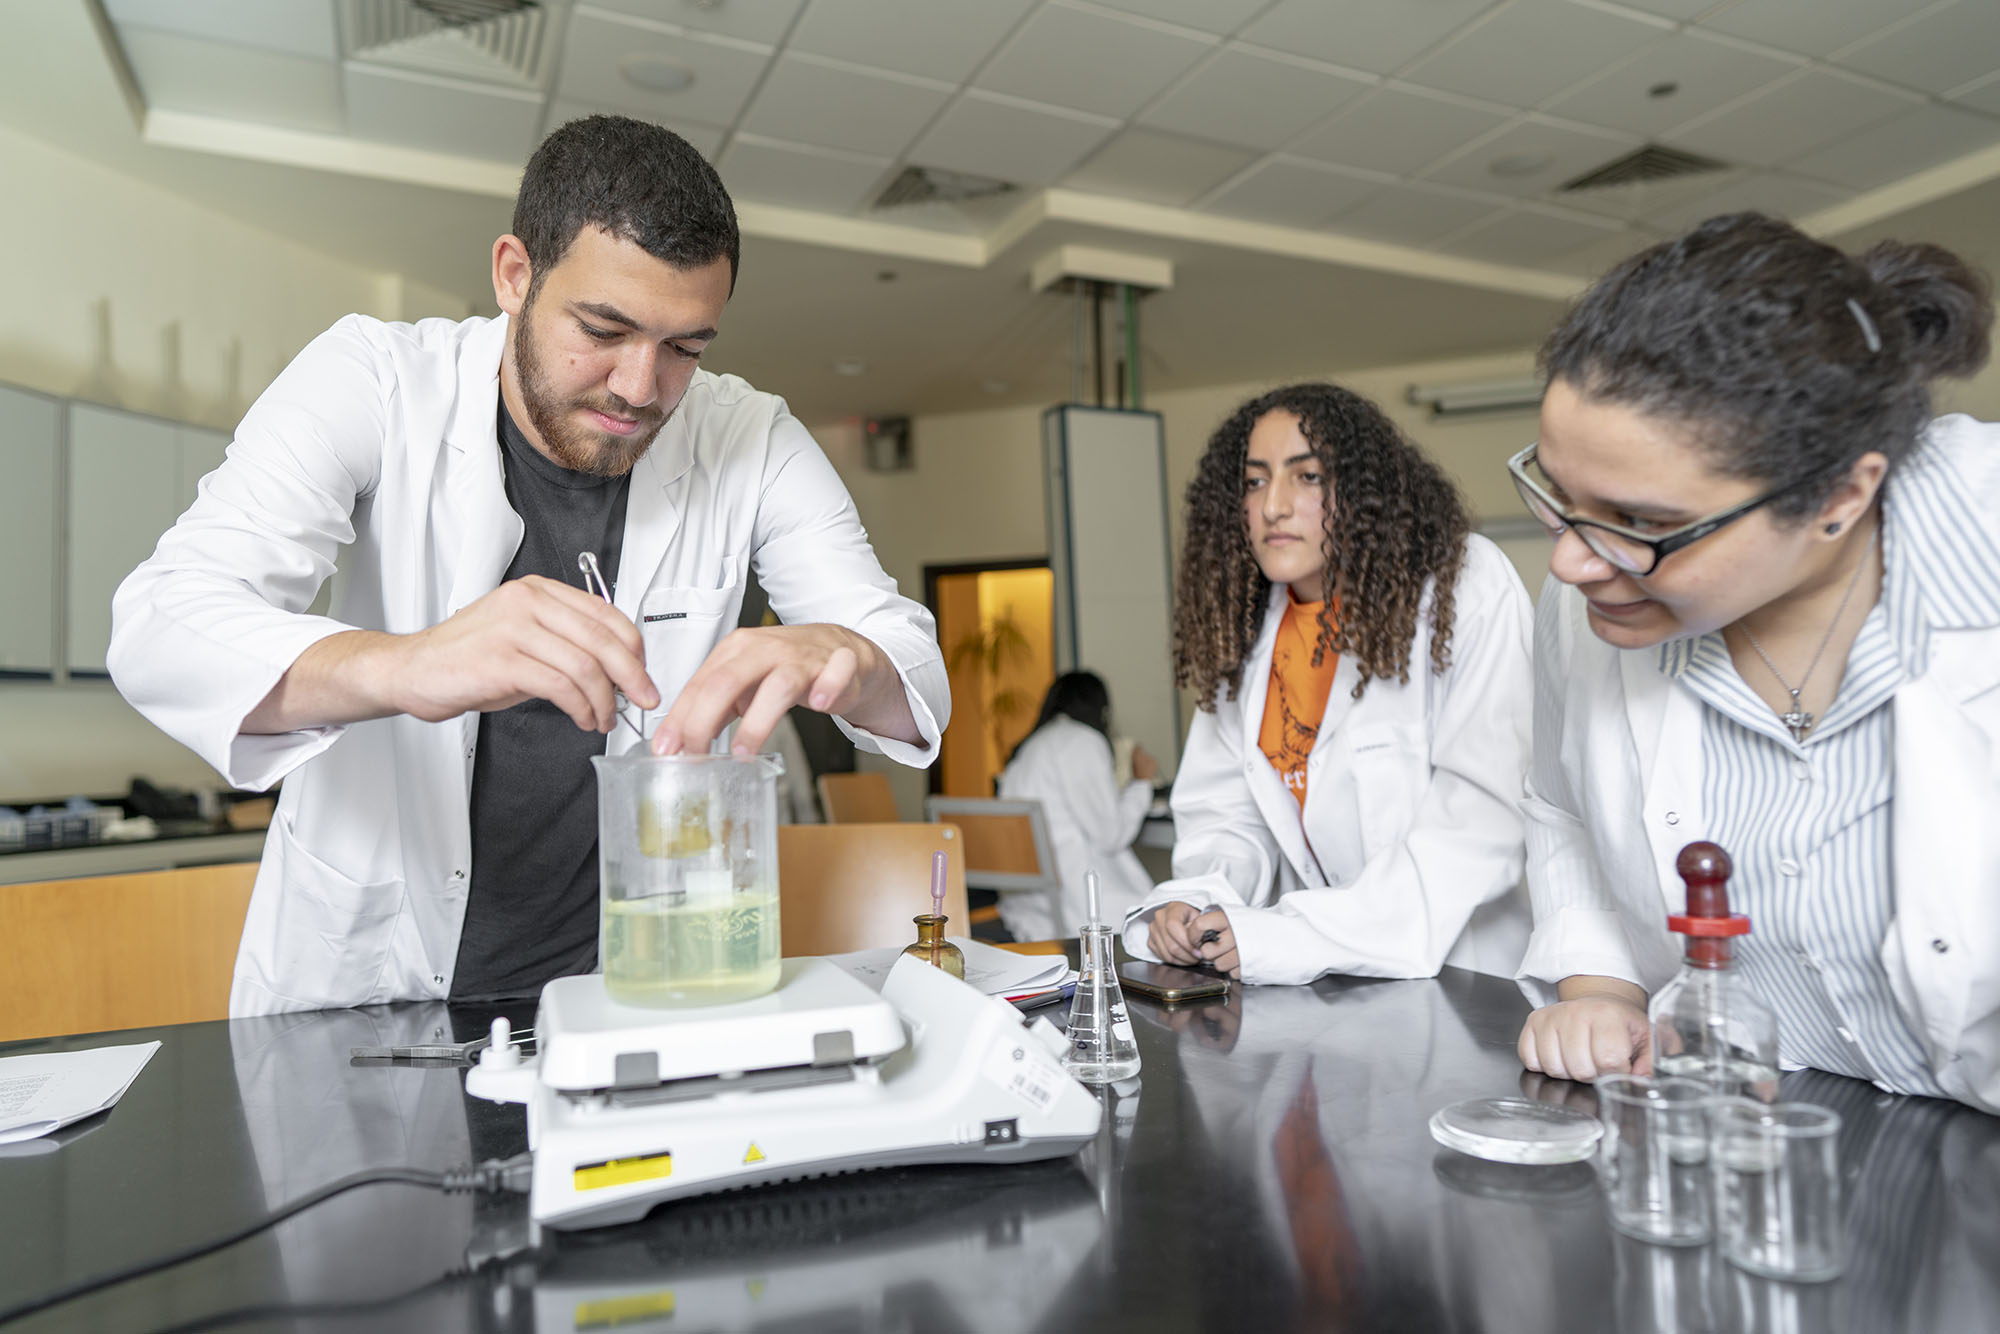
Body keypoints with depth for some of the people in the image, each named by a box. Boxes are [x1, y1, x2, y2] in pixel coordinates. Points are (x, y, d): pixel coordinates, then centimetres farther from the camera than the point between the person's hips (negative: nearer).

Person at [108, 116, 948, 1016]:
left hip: (628, 990, 2)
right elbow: (161, 630, -17)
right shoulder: (375, 380, -7)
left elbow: (918, 672, -11)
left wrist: (835, 658, -34)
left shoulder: (749, 441, -6)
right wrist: (398, 667, -38)